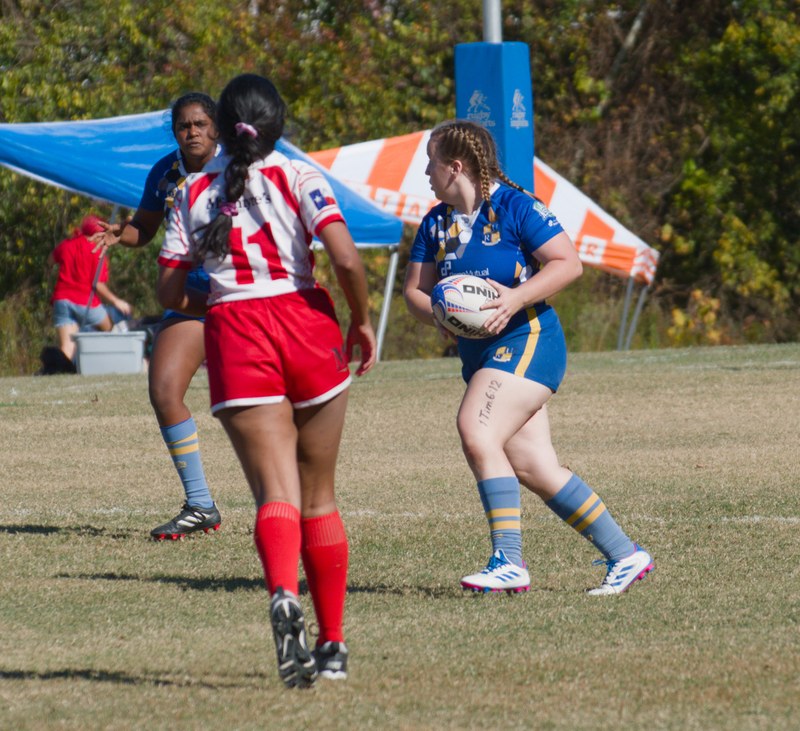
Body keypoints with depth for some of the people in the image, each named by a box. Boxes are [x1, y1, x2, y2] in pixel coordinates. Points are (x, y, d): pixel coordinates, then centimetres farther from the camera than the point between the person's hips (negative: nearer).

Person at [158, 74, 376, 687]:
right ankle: (333, 646, 17)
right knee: (319, 497, 13)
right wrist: (362, 320, 4)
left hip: (234, 337, 0)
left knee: (275, 490, -10)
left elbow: (171, 292, 7)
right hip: (304, 325, 0)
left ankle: (284, 594, -41)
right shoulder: (298, 178, 0)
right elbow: (345, 257, -12)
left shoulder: (195, 193, 8)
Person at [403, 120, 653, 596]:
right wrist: (437, 314, -9)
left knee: (476, 433, -24)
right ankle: (624, 554, 9)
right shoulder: (436, 222, 11)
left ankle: (509, 562, -23)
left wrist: (516, 297, -25)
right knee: (534, 469, 1)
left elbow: (568, 263, -14)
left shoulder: (515, 206, -10)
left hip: (525, 342, -8)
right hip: (479, 354, 8)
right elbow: (415, 289, 13)